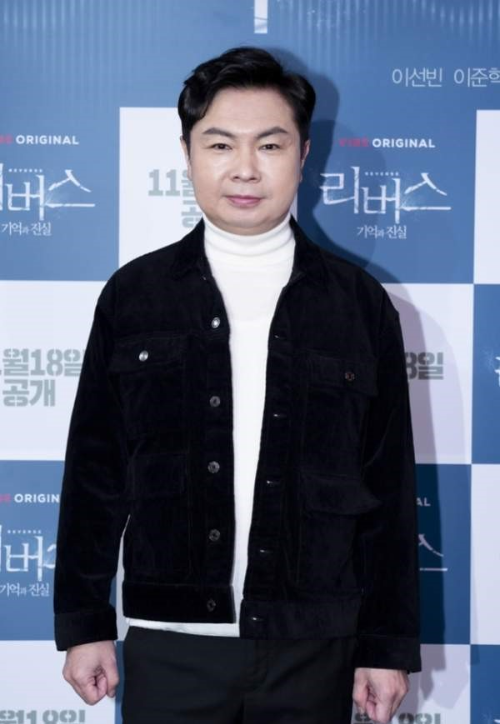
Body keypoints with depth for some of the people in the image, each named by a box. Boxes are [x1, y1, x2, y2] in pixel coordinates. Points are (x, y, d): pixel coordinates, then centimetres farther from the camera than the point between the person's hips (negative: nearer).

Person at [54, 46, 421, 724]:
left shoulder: (360, 304, 1)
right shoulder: (133, 294, 2)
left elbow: (389, 490, 3)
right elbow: (94, 473, 5)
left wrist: (388, 645, 3)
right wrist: (83, 623, 5)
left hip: (312, 647, 0)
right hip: (169, 643, 0)